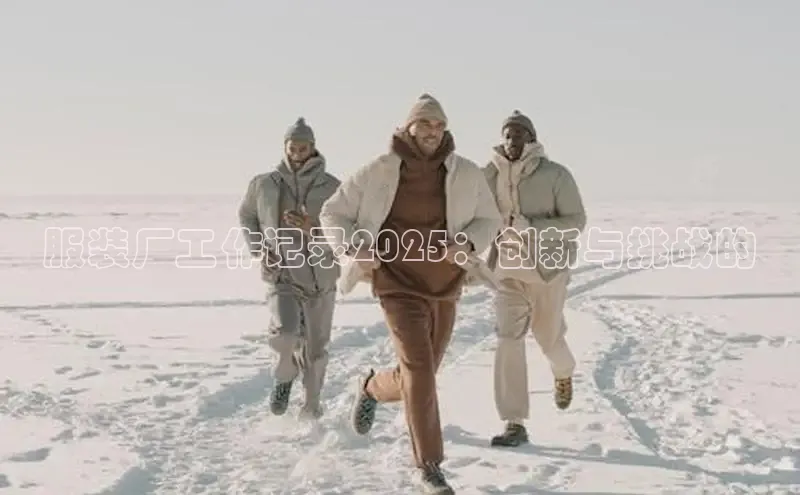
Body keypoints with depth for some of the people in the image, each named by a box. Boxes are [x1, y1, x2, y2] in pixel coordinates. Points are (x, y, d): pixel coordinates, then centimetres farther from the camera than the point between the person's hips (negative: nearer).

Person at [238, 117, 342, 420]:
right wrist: (259, 249, 2)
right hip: (282, 277, -1)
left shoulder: (332, 188, -7)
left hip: (321, 279, 1)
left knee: (315, 349, 11)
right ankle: (285, 374, 9)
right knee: (284, 334, -25)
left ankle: (311, 406, 34)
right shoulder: (264, 184, -2)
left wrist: (313, 231, -27)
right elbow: (246, 216, 17)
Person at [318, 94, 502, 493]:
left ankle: (373, 388, 50)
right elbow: (332, 214, 0)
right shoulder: (378, 172, -10)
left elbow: (489, 220, 6)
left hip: (445, 289, 4)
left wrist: (467, 244, -15)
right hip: (399, 286, -4)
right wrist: (354, 249, -18)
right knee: (418, 369, -19)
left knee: (420, 375, 14)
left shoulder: (466, 174, -6)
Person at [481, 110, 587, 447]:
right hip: (508, 271, 2)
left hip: (547, 270, -2)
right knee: (508, 341, -11)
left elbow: (577, 221, -14)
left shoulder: (555, 175, -12)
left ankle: (563, 373, 52)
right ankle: (515, 425, -8)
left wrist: (532, 227, -26)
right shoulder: (492, 176, -1)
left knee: (548, 338, 14)